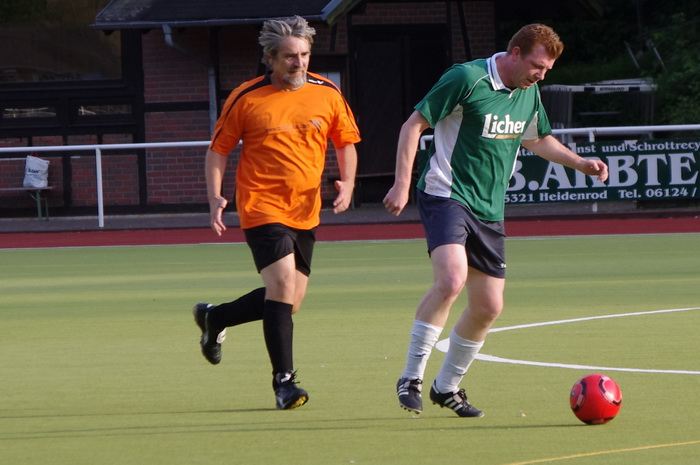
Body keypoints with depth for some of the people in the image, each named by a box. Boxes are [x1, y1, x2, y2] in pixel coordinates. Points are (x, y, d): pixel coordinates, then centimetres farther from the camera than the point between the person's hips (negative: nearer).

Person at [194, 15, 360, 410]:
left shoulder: (327, 94, 4)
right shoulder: (246, 99, -5)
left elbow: (346, 142, 15)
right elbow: (219, 150, 4)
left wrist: (347, 184, -2)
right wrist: (215, 197, -9)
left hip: (305, 211, 5)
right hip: (261, 206, -5)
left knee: (290, 302, 7)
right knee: (283, 282, -20)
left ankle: (215, 318, 33)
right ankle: (284, 381, -13)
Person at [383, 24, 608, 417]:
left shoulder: (529, 93, 10)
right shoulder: (467, 79, -13)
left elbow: (537, 139, 29)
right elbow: (414, 125, -10)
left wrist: (580, 163, 15)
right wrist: (403, 183, -17)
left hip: (489, 210, 8)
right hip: (446, 194, -8)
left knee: (489, 307, 5)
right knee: (452, 279, -29)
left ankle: (447, 387, 25)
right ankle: (411, 378, -19)